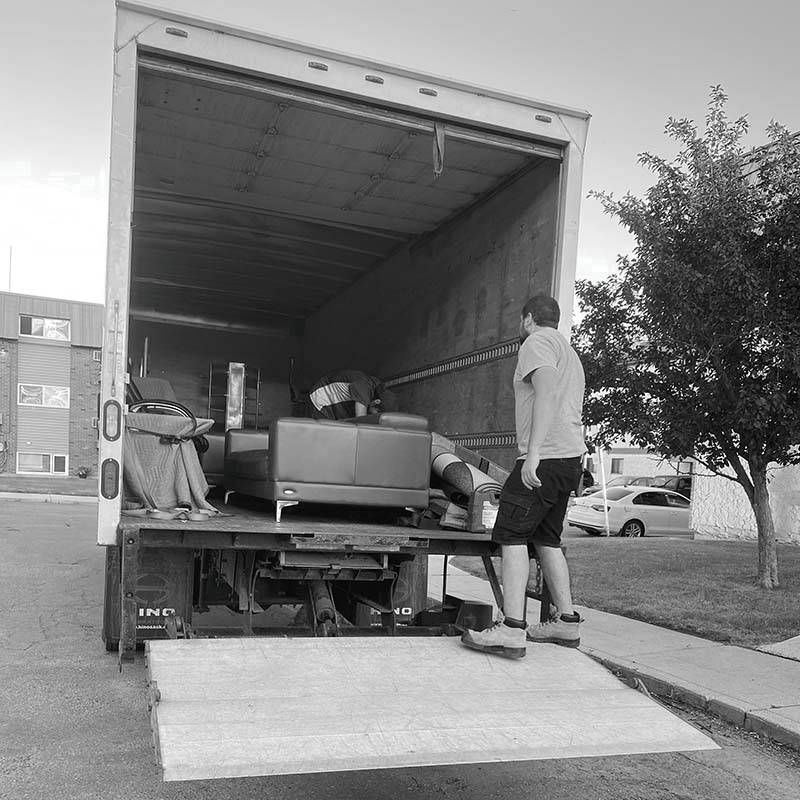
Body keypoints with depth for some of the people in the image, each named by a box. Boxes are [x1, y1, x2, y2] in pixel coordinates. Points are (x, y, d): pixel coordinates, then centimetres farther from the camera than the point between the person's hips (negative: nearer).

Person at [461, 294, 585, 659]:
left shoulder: (537, 342, -3)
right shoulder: (570, 353, 28)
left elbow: (547, 391, -21)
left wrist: (533, 453, -27)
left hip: (545, 457, -10)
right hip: (572, 457, 10)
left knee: (512, 536, -10)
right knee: (546, 539, 15)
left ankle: (511, 629, -15)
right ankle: (567, 622, 17)